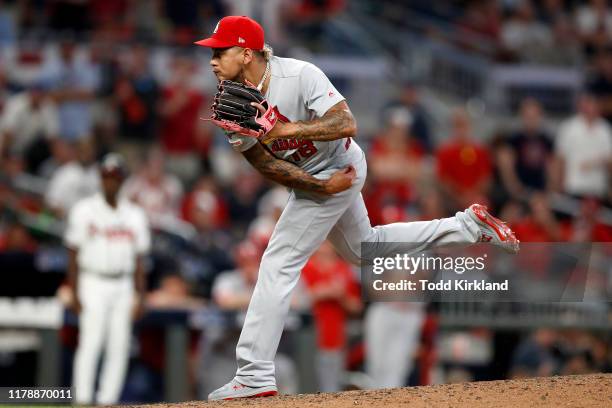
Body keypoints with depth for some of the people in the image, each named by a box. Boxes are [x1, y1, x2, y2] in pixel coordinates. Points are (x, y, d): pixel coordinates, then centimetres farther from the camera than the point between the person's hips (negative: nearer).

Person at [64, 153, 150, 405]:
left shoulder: (135, 215, 12)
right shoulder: (84, 211, 1)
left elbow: (139, 261, 13)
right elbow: (73, 255, -1)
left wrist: (139, 296, 5)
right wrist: (74, 293, -8)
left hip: (123, 286, 4)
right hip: (93, 283, -4)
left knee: (119, 346, -1)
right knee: (90, 342, -13)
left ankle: (108, 400, 3)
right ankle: (82, 401, -15)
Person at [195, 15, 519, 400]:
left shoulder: (299, 76, -29)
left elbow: (347, 124, -35)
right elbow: (264, 162, -11)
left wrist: (289, 129, -45)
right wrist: (321, 187, -21)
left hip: (338, 168, -8)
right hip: (311, 177, 8)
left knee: (279, 262, -13)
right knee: (363, 249, 26)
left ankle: (255, 375, -12)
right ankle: (467, 225, 35)